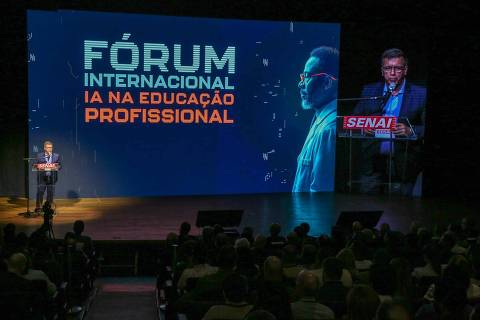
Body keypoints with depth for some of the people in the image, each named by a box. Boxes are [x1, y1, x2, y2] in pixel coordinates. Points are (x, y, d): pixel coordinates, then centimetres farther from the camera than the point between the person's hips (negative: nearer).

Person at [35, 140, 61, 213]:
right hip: (42, 177, -1)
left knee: (50, 193, 3)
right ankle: (38, 207, 4)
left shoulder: (56, 156, 8)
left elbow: (59, 166, 4)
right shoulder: (39, 155, 7)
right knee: (40, 192, -5)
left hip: (52, 178, 1)